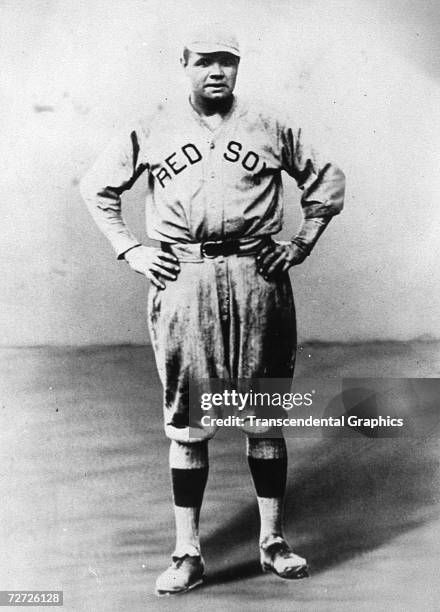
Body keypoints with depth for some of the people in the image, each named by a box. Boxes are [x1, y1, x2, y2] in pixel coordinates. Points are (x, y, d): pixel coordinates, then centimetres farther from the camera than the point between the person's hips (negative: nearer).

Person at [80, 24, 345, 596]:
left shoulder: (270, 127, 9)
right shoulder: (150, 130, 9)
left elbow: (327, 179, 18)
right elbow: (96, 187, 17)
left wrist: (300, 245, 8)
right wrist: (131, 250, 7)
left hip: (257, 275, 1)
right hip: (181, 280, 0)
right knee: (186, 420, 2)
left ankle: (273, 540, 21)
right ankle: (187, 554, 11)